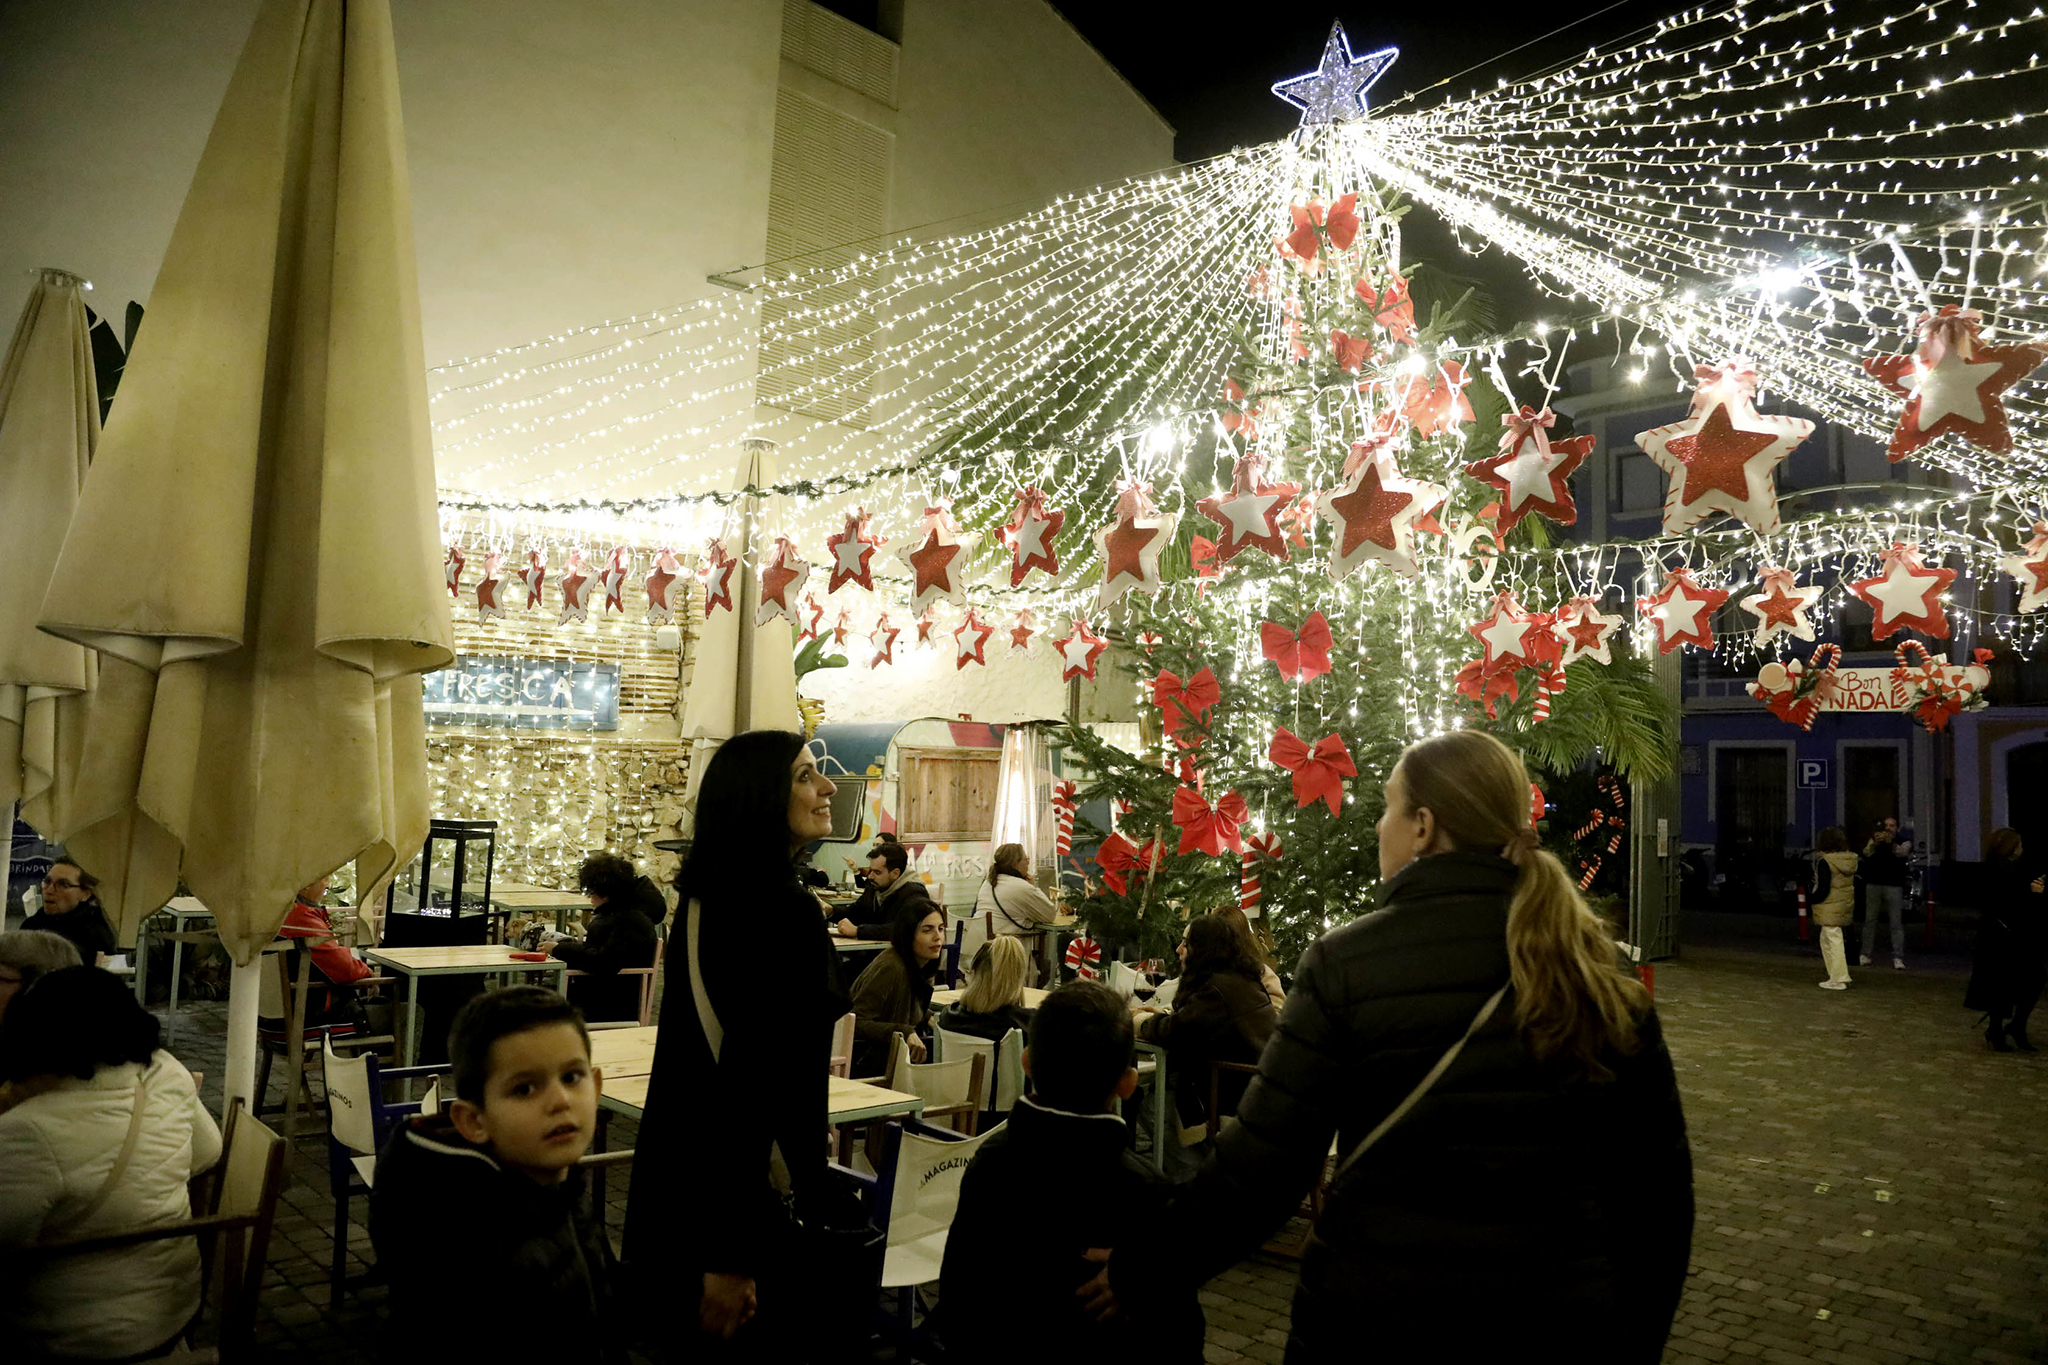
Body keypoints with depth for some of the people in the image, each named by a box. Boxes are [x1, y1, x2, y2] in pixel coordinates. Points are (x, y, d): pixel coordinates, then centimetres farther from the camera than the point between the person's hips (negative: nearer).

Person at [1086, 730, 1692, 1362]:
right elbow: (1658, 1176, 2)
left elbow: (1261, 1167, -14)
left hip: (1375, 1312, -3)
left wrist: (1139, 1273, 0)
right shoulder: (1600, 971, -4)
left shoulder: (1345, 963, -15)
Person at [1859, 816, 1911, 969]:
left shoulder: (1903, 842, 7)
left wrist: (1891, 843, -37)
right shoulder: (1875, 840, 12)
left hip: (1894, 886, -2)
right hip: (1873, 884, 2)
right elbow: (1867, 853, -8)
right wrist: (1874, 843, -29)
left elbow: (1902, 852, -16)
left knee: (1897, 923, -6)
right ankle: (1866, 955, 9)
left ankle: (1898, 958, -6)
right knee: (1870, 920, 5)